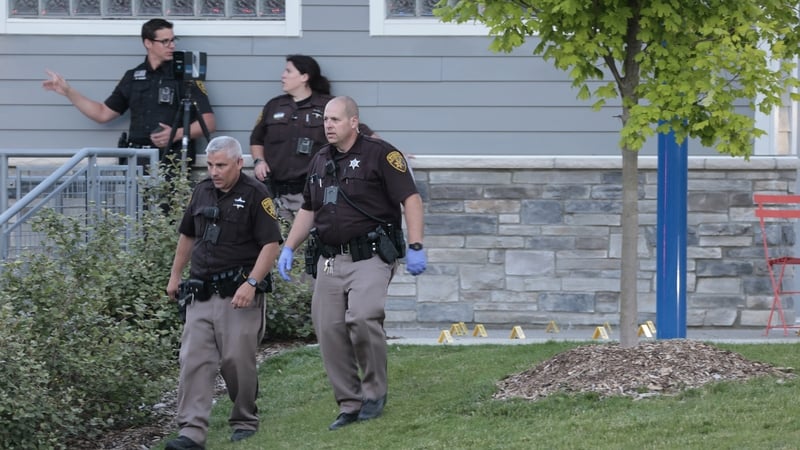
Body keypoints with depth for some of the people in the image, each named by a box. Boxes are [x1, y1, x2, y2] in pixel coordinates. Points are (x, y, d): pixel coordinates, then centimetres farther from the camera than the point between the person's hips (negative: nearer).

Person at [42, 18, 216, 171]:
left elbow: (209, 123, -1)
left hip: (172, 160, -3)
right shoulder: (132, 77, 17)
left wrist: (177, 134, -17)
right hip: (137, 158, 3)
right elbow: (103, 113, 23)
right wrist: (68, 91, 17)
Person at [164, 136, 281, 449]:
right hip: (202, 292, 6)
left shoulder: (254, 194, -7)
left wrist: (251, 283, -19)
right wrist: (175, 276, 24)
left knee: (237, 360, -2)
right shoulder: (203, 192, 12)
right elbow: (187, 236, 25)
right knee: (194, 361, -5)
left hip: (238, 294, -6)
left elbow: (271, 244, -11)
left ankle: (245, 422, 18)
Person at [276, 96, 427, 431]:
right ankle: (349, 405, 10)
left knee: (362, 317, -25)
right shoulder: (320, 162, 16)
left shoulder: (380, 154, -5)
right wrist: (288, 249, 17)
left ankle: (375, 391, -6)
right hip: (330, 261, 7)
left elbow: (411, 199, -8)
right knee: (329, 330, 0)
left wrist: (415, 247, -16)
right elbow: (307, 211, 26)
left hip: (370, 257, -7)